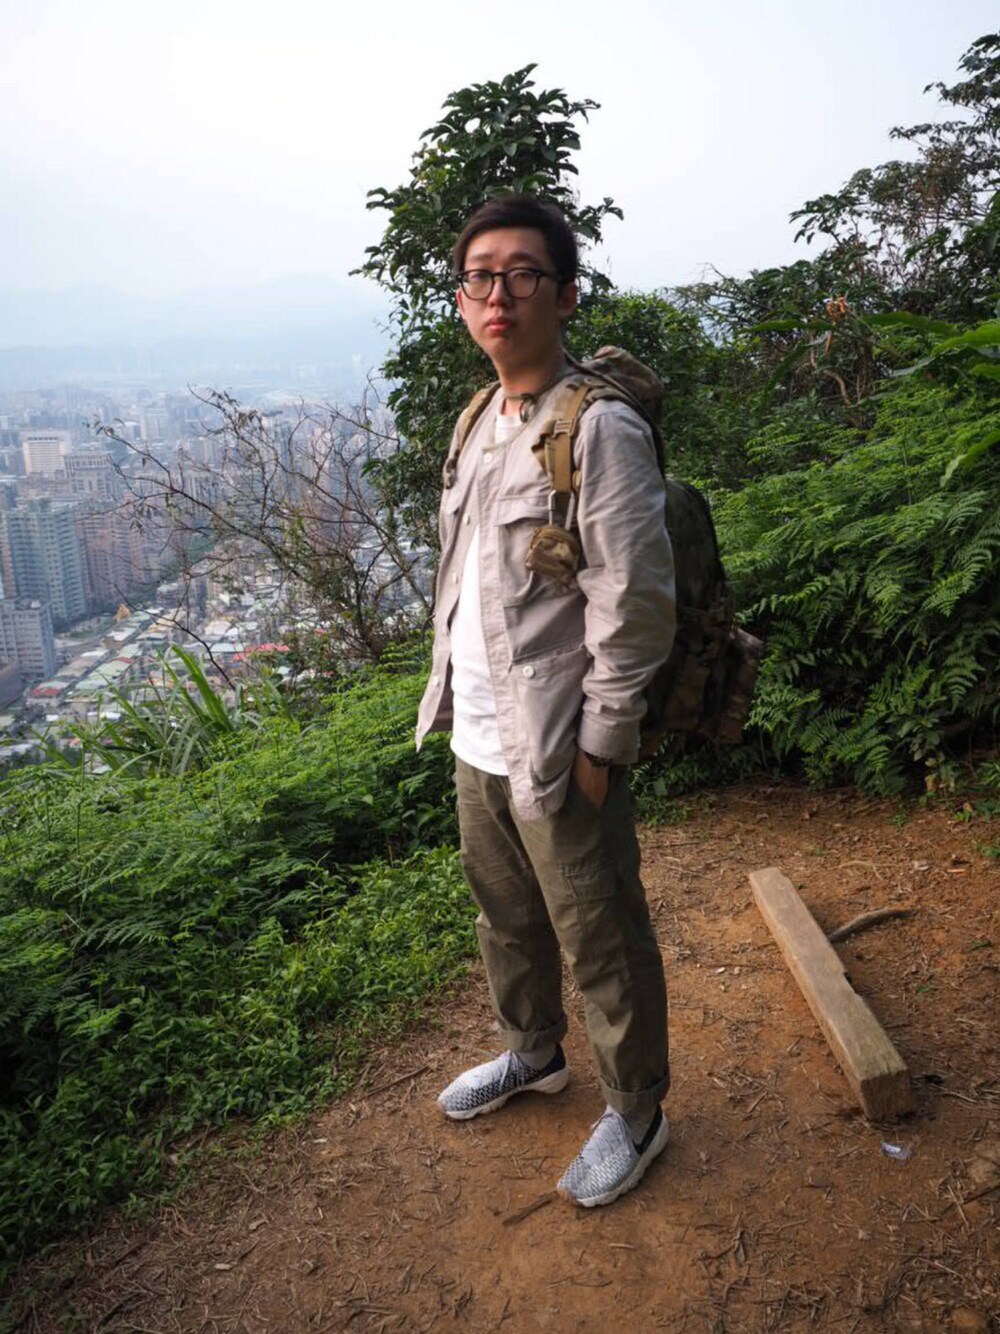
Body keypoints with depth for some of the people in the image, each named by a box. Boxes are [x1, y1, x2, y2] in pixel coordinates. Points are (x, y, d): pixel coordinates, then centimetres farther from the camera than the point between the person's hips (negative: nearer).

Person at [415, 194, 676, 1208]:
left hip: (556, 753, -8)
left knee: (601, 944, 9)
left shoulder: (599, 429, -17)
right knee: (505, 916, 25)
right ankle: (532, 1054, 49)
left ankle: (635, 1113, 33)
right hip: (476, 741, 8)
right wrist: (450, 695, 15)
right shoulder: (479, 426, 10)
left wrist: (598, 746, -17)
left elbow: (635, 603, -19)